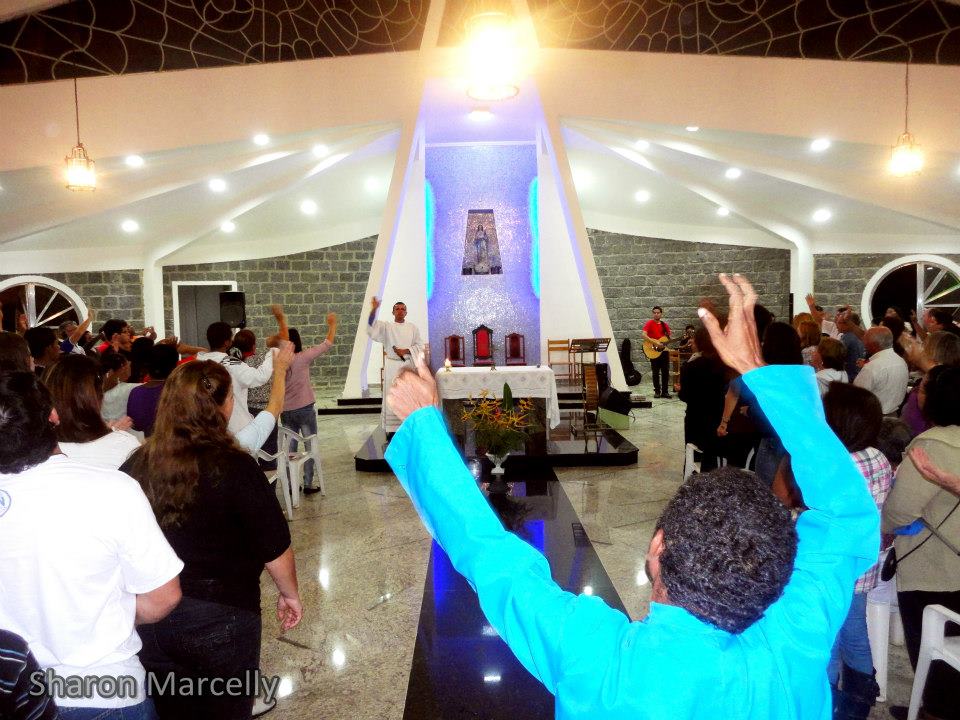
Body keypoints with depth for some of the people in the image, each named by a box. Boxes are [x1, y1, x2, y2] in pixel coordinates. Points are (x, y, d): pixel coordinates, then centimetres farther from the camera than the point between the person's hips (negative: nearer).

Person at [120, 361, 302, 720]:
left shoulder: (137, 464, -7)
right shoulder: (235, 468, -20)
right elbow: (275, 548, -14)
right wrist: (290, 594, 4)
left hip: (148, 615, 4)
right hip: (220, 617, -4)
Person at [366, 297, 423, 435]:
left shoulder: (412, 327, 9)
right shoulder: (386, 327, 5)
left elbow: (420, 346, 6)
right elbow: (372, 326, -13)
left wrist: (406, 351, -11)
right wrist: (374, 310, -29)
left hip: (408, 365, 1)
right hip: (392, 366, -1)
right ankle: (391, 429, -1)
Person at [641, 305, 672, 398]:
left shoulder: (665, 325, 11)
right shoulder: (649, 323, -4)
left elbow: (669, 338, 17)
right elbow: (644, 335, -18)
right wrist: (655, 343, -24)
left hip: (664, 350, 4)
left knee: (665, 372, 4)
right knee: (655, 372, 2)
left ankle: (665, 391, 11)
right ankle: (657, 391, 10)